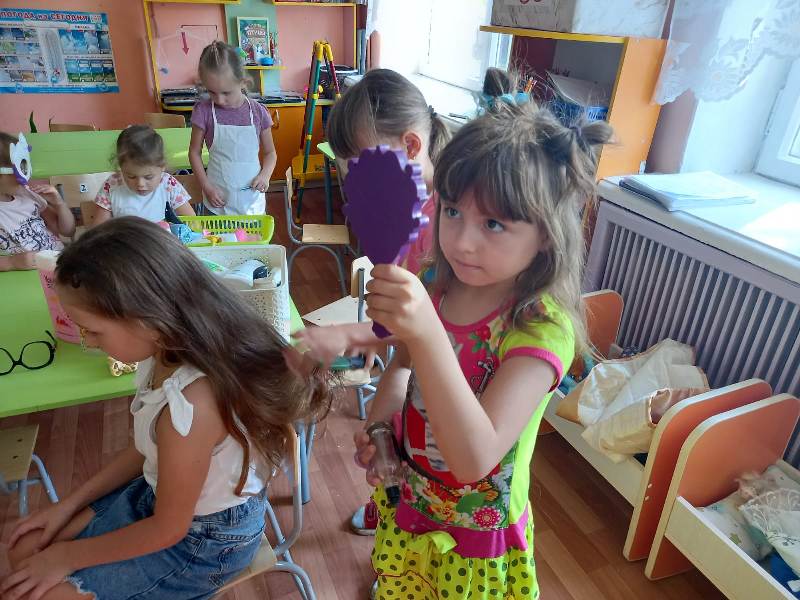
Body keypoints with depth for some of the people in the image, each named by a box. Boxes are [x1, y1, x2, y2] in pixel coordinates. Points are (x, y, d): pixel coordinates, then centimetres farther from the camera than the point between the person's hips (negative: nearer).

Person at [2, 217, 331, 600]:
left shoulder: (189, 405, -39)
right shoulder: (168, 351, -13)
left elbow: (168, 530, -22)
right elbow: (147, 448, 6)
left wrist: (65, 558, -7)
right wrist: (68, 505, 9)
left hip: (204, 539, -7)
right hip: (163, 493, 8)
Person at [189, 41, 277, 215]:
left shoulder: (258, 112, -3)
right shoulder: (204, 111, -5)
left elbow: (270, 152, 7)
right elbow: (195, 152, 3)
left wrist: (265, 174, -11)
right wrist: (207, 187, -6)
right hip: (218, 199, -1)